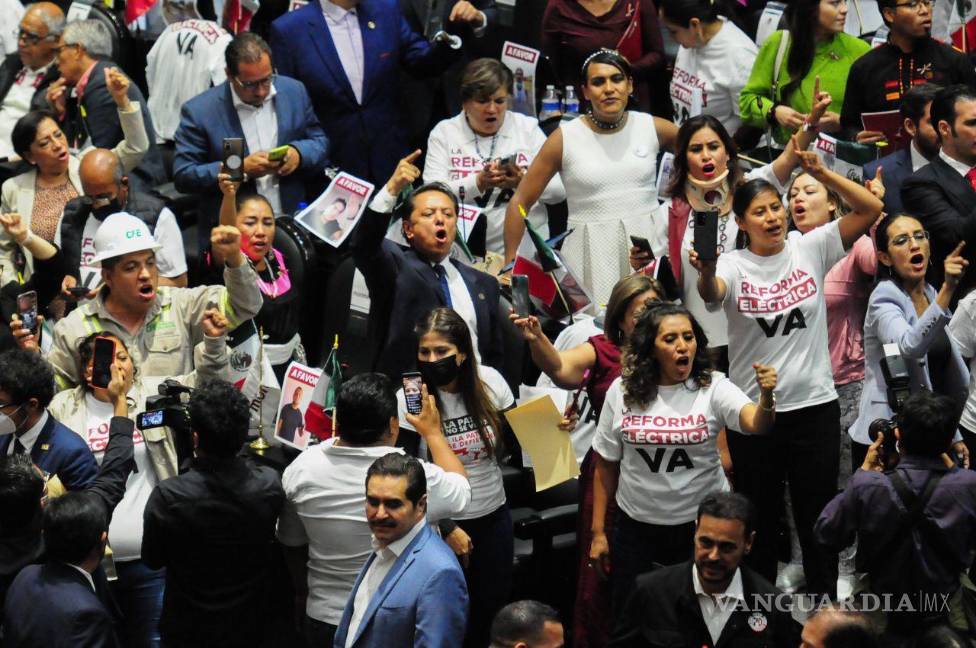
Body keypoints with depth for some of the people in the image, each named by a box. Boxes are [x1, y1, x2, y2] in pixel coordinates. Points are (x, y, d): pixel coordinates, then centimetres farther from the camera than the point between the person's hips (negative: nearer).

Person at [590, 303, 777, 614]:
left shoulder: (713, 388, -8)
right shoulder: (622, 392, -3)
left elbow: (756, 424, -26)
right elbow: (606, 465, 4)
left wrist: (766, 396, -48)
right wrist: (598, 532, 4)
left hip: (703, 522, -1)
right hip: (636, 527, 1)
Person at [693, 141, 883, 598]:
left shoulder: (810, 249, -1)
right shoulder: (733, 266, -7)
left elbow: (871, 208, -7)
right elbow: (711, 294, -29)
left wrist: (820, 173, -18)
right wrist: (706, 272, -53)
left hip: (815, 406, 1)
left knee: (818, 516, 9)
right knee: (758, 519, 10)